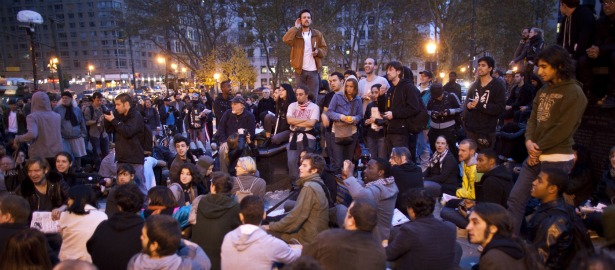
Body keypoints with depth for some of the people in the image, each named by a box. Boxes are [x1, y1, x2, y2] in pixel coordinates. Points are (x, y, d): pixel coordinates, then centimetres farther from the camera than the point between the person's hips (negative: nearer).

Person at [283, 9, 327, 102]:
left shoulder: (317, 34, 10)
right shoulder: (295, 34, 6)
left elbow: (324, 50, 9)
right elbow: (286, 39, -15)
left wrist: (318, 51, -13)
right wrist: (295, 27, -8)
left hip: (313, 70, 1)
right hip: (300, 70, 0)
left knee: (313, 96, 1)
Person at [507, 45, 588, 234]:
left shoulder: (574, 93, -10)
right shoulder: (544, 90, 12)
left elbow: (563, 129, -16)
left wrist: (538, 149, -10)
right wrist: (529, 141, -7)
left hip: (557, 159, -7)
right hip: (535, 156, 7)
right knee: (515, 198, 7)